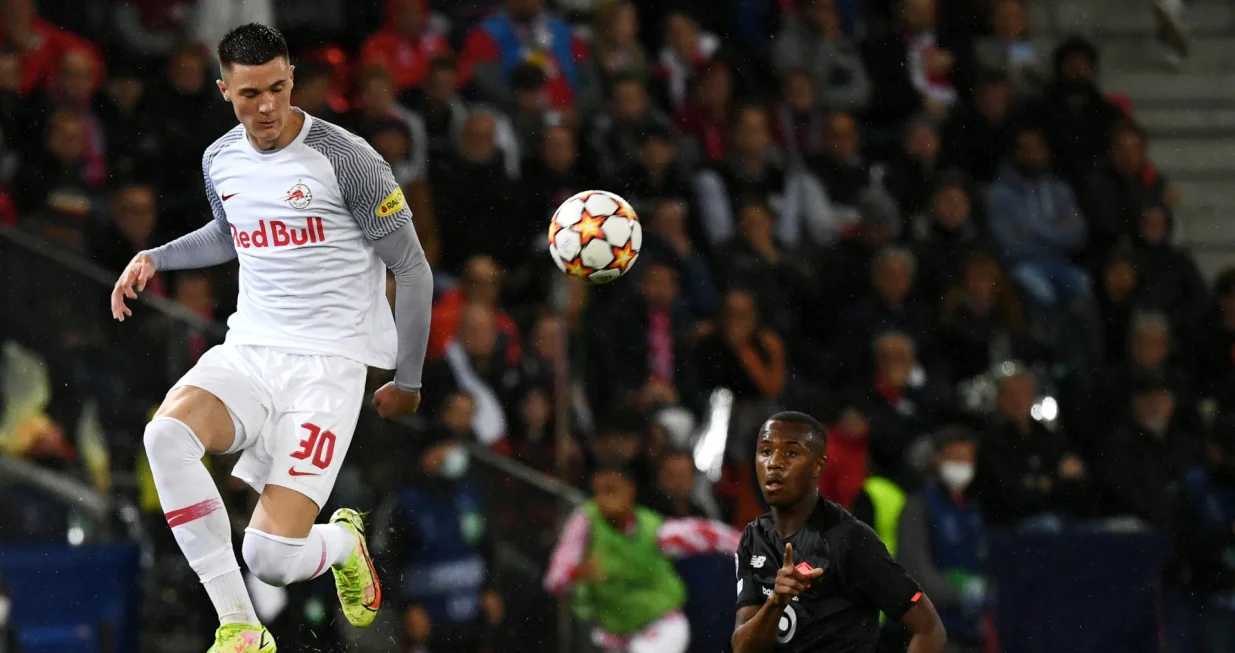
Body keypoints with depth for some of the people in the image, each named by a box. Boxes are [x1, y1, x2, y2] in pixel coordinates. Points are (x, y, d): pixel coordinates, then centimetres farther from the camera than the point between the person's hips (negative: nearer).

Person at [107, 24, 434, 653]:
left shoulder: (345, 158, -11)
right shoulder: (220, 161, 7)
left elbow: (412, 268, -3)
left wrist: (408, 379, 0)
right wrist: (154, 258, 17)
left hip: (327, 364, -5)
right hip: (247, 353, 5)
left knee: (271, 556, -18)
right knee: (166, 433, -30)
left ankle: (345, 542, 23)